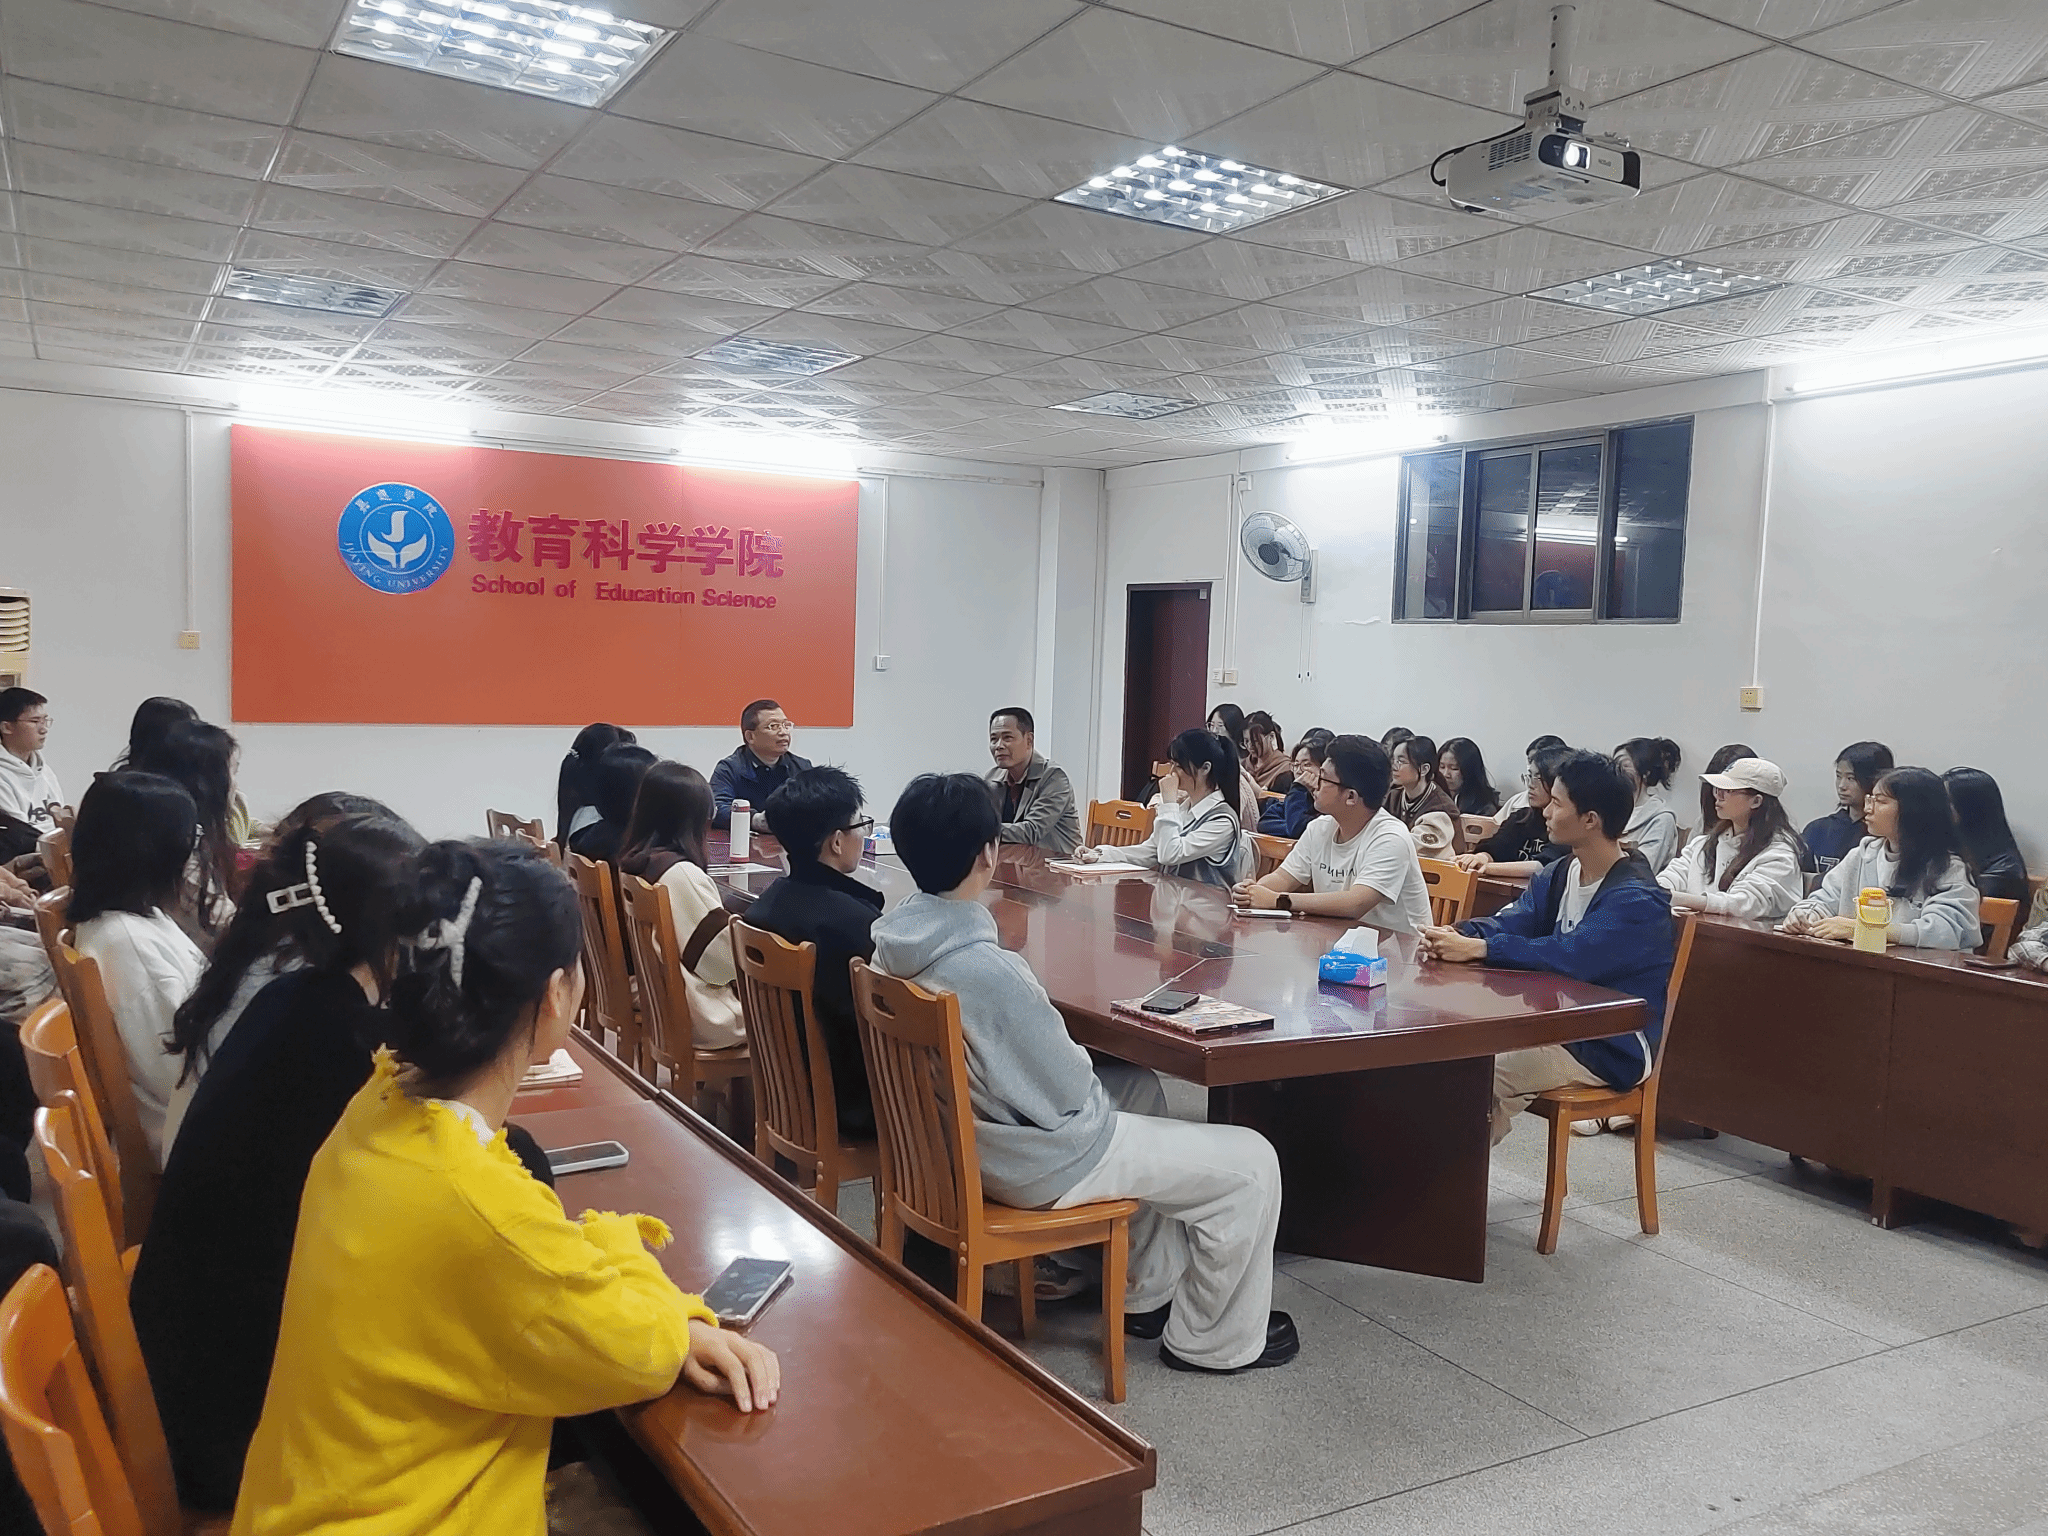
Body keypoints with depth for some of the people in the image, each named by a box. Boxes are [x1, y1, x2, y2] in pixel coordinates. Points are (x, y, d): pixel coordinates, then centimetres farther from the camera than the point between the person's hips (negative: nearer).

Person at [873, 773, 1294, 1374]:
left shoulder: (893, 937, -7)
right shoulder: (988, 971, -34)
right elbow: (1068, 1092, -22)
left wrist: (1069, 1058, 6)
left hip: (957, 1132, 9)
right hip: (1035, 1163, -9)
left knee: (1138, 1086, 31)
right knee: (1250, 1162, 1)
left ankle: (1148, 1294, 37)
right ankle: (1211, 1341, 21)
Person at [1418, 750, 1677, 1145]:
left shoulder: (1637, 899, -20)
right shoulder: (1558, 875, 8)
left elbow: (1571, 956, -32)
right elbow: (1511, 922, -2)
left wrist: (1478, 949, -35)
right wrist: (1458, 935, -24)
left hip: (1613, 1049, -8)